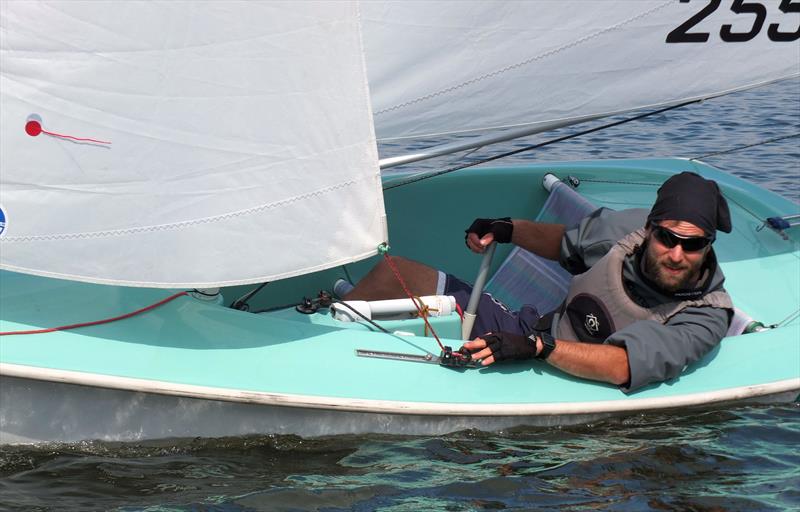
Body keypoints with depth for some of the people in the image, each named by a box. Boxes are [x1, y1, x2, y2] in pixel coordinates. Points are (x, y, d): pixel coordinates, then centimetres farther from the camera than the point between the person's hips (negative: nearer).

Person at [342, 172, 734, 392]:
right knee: (392, 273, -1)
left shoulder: (704, 318, -21)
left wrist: (538, 346, -42)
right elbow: (567, 244, 15)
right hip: (527, 331, 6)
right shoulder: (631, 227, -5)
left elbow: (623, 366, -33)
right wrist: (508, 230, -2)